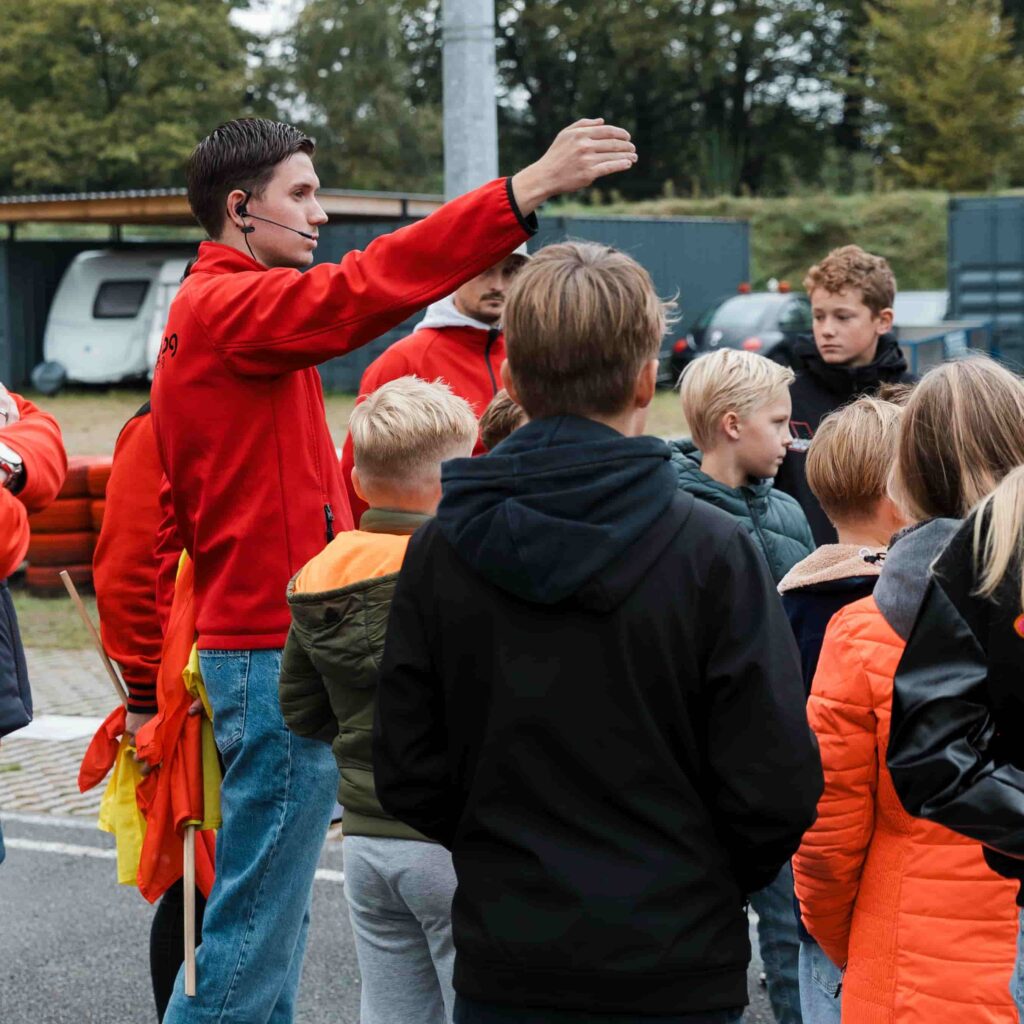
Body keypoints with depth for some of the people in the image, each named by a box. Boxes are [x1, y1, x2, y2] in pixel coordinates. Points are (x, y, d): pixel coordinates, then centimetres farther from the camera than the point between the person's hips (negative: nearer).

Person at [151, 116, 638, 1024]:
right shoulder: (230, 304, -13)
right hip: (278, 652, -10)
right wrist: (525, 191, -36)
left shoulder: (208, 310, 18)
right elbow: (357, 294, -32)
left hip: (248, 637, 10)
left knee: (264, 903, 17)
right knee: (258, 914, -4)